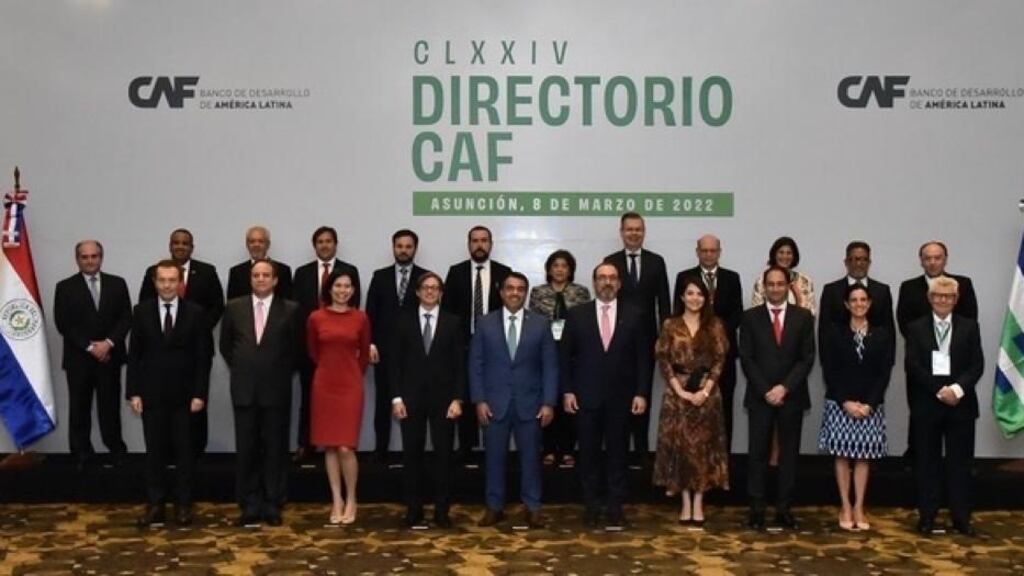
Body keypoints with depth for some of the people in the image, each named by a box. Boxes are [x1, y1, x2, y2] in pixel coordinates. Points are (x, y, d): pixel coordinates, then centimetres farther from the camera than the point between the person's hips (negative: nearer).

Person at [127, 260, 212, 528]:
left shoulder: (196, 313, -2)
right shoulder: (141, 312, 3)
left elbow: (203, 357, -2)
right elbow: (134, 355, 3)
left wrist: (199, 393, -7)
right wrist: (133, 392, -3)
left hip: (184, 395, -1)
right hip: (151, 393, 1)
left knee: (184, 451, 5)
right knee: (154, 451, 5)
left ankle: (183, 504, 14)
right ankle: (155, 504, 13)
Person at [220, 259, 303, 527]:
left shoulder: (290, 310, -1)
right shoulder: (234, 307, 5)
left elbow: (297, 348, 6)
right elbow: (226, 345, 15)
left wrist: (281, 373, 3)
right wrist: (240, 370, 10)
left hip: (276, 389, -1)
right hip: (244, 389, 2)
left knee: (275, 449, 4)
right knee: (246, 449, 5)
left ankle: (272, 505, 13)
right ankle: (250, 505, 13)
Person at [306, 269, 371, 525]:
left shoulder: (360, 318, -2)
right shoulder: (316, 317, -1)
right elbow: (313, 352, 13)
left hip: (350, 386, -1)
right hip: (324, 386, 1)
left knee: (346, 447, -7)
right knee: (329, 446, 6)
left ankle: (351, 501, 10)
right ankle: (336, 501, 16)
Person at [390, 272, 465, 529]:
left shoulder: (452, 322, 4)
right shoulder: (403, 320, 5)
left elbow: (459, 364, 1)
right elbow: (395, 361, 2)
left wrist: (458, 399, -7)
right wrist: (396, 397, -5)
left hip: (443, 398, 0)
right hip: (411, 397, 0)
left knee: (443, 454, 3)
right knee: (412, 454, 5)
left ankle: (441, 510, 10)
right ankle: (413, 509, 13)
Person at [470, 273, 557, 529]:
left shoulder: (540, 324, 3)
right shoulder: (485, 323, 3)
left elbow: (550, 366, 1)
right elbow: (476, 365, 2)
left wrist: (548, 402, -5)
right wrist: (479, 400, -6)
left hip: (529, 403, 0)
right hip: (494, 402, 0)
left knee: (530, 457, 6)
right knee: (494, 457, 6)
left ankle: (532, 508, 15)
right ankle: (494, 507, 17)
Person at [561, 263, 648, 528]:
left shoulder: (633, 315, 3)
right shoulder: (577, 314, 3)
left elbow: (642, 357, 3)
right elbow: (566, 356, 3)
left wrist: (641, 392, -4)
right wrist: (567, 391, -3)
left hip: (620, 397, 0)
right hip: (587, 395, 0)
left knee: (617, 453, 5)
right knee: (589, 453, 6)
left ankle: (615, 507, 13)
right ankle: (591, 505, 16)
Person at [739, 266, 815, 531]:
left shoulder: (803, 317, 4)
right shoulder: (750, 317, 2)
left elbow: (807, 358, -1)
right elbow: (746, 358, -2)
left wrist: (785, 387, -12)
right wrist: (765, 391, -11)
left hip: (792, 396, 1)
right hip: (760, 396, -1)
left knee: (789, 453, 4)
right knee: (758, 453, 0)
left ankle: (784, 509, 10)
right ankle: (756, 509, 4)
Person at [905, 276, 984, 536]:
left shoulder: (970, 327, 7)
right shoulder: (915, 328, 4)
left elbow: (977, 365, -1)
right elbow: (913, 366, -5)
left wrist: (957, 388, -17)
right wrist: (939, 390, -16)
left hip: (961, 404, 1)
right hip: (926, 405, -1)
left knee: (960, 462, 5)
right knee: (927, 463, 6)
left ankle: (961, 517, 14)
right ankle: (927, 515, 14)